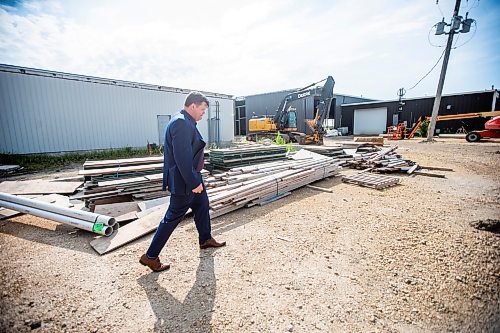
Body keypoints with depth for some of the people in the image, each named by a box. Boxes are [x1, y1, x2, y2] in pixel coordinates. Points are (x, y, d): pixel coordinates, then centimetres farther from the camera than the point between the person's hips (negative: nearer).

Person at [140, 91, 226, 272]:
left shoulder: (186, 122, 11)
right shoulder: (182, 123, -22)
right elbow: (183, 157, -29)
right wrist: (193, 182, -24)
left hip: (192, 176, 11)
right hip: (184, 180, -11)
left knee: (202, 206, 22)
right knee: (173, 217, 1)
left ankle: (205, 239, 42)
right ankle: (150, 257, 17)